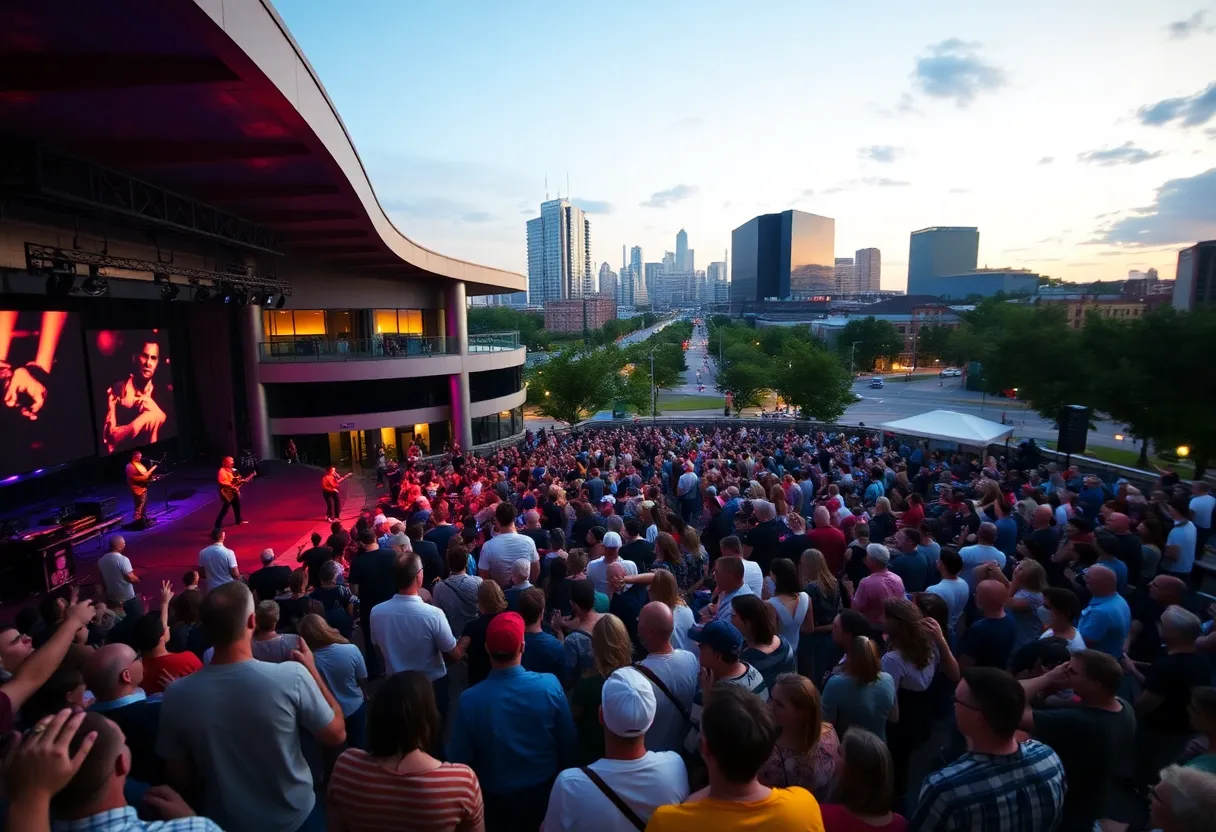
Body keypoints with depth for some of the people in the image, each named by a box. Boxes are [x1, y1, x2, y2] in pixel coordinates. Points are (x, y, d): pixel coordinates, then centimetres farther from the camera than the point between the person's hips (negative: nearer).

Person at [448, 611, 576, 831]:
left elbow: (460, 759, -14)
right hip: (543, 793, 1)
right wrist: (560, 777, 8)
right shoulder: (550, 686, -25)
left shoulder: (469, 700, -27)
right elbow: (568, 744, -11)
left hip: (495, 800, 0)